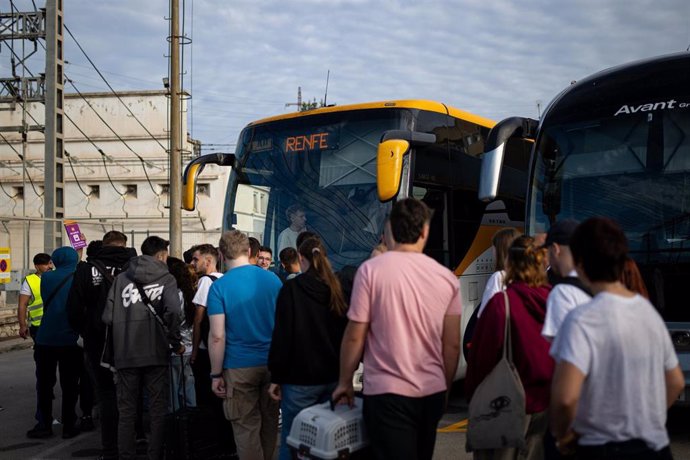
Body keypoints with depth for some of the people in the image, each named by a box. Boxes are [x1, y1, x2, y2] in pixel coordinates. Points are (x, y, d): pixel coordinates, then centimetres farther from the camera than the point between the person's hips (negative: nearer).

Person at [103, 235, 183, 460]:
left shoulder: (121, 278, 7)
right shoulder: (166, 279, 0)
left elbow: (108, 317, 1)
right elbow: (172, 311, -17)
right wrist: (176, 342, -5)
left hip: (125, 354, 2)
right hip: (156, 353, -2)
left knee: (126, 411, 11)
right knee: (158, 411, 7)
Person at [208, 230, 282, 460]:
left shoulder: (219, 287, -10)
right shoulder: (273, 279, 1)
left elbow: (217, 336, -13)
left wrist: (216, 374, -5)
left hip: (239, 367, -4)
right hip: (272, 363, 4)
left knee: (246, 428, 5)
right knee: (270, 422, 18)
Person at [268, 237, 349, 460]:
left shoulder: (292, 288, -8)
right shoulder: (336, 288, 6)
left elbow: (282, 335, -11)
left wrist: (276, 377, -6)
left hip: (300, 378, -5)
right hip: (333, 376, 5)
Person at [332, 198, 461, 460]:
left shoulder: (371, 269, -8)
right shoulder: (446, 277, 3)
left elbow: (355, 336, -7)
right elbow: (452, 344, 5)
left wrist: (345, 382, 6)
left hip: (388, 392, -4)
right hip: (432, 392, 4)